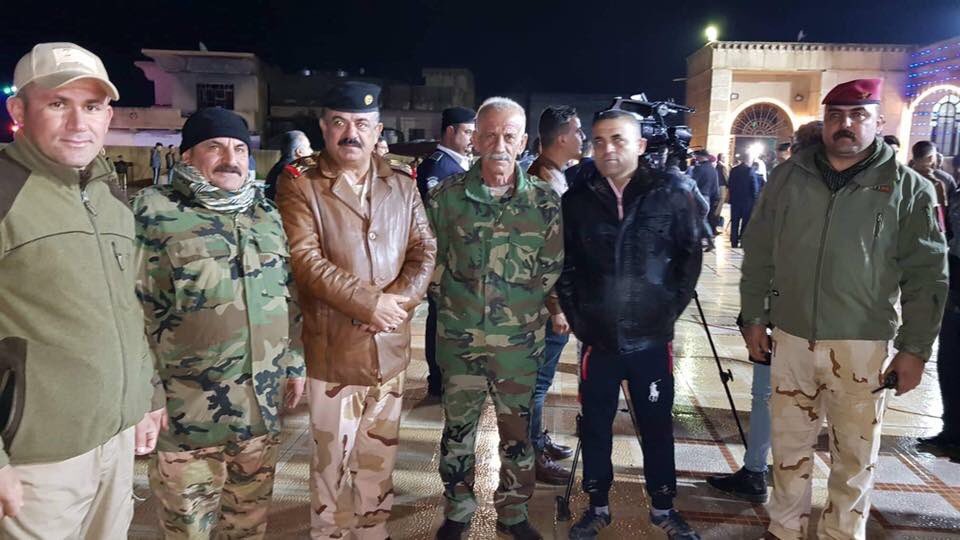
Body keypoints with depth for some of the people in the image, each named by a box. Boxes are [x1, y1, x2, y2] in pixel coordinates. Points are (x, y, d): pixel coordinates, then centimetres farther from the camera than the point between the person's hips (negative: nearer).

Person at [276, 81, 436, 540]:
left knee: (380, 456, 16)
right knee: (331, 458, 9)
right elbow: (305, 260, -14)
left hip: (390, 345, 4)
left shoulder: (402, 186, 9)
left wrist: (399, 299, -13)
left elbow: (425, 250, 5)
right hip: (331, 344, -4)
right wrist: (369, 302, -18)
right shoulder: (299, 184, -4)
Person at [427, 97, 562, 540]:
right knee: (458, 428, 14)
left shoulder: (545, 202, -3)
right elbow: (430, 258, 6)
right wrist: (450, 300, 3)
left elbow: (552, 269, 4)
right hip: (459, 338, 0)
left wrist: (523, 308, 1)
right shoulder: (446, 197, -4)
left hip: (520, 341, 0)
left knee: (517, 430, 13)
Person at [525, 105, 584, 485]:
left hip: (556, 295, 10)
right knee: (539, 377, 0)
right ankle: (531, 455, 11)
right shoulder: (545, 180, -18)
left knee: (541, 375, 19)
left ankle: (537, 440, 32)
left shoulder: (553, 175, 13)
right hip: (549, 300, -10)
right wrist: (556, 307, -22)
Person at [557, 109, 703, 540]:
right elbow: (564, 265, 5)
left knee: (657, 426, 13)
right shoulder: (577, 200, -1)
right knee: (595, 426, 12)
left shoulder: (672, 193, -4)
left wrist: (670, 310, -1)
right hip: (598, 338, 1)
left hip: (652, 338, -1)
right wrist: (577, 317, 1)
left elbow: (690, 256, 3)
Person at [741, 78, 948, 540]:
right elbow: (758, 255, 7)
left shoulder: (908, 188, -2)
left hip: (862, 345, -2)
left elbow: (925, 276, -2)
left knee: (854, 453, 12)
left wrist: (915, 348, -5)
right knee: (789, 442, 15)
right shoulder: (788, 178, 3)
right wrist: (754, 317, 5)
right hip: (791, 337, 2)